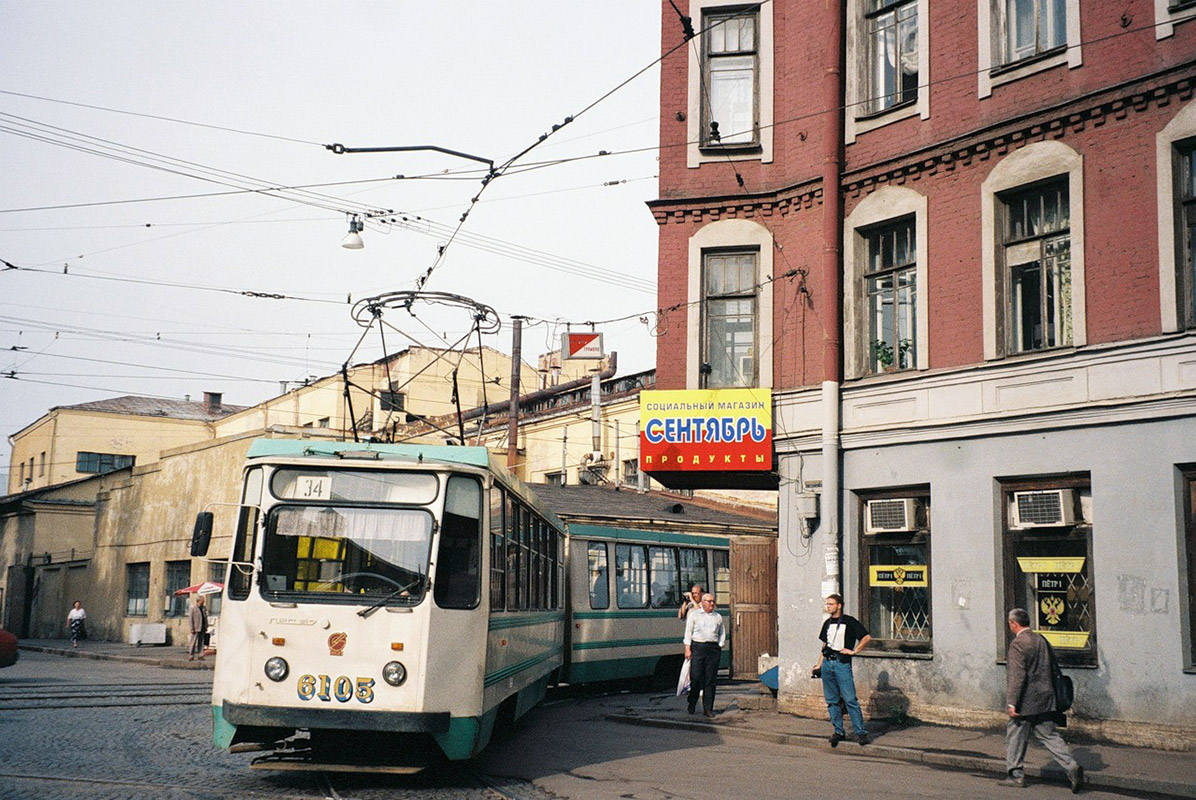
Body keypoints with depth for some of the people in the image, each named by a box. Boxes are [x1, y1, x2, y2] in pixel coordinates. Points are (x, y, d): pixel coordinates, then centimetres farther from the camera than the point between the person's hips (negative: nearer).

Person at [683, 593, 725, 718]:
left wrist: (720, 647, 8)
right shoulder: (694, 614, 7)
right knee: (696, 677, -6)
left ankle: (708, 708, 5)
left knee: (710, 680, 1)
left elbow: (722, 633, 20)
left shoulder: (718, 617, 16)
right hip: (697, 647, -3)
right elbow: (688, 632, 4)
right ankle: (692, 704, 14)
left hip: (713, 649, 3)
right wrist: (687, 649, -4)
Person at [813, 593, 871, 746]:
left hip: (842, 664, -6)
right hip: (827, 664, 6)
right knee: (832, 700, 6)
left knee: (850, 700, -9)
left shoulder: (849, 621, -3)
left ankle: (860, 732, -5)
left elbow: (867, 637, -4)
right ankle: (838, 731, 14)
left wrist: (854, 651, -6)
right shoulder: (827, 623, 15)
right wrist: (819, 665, 17)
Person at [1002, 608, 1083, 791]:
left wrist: (1011, 703, -20)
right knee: (1049, 735, 10)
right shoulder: (1041, 640, 9)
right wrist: (1051, 694, 23)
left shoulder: (1017, 644, -16)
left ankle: (1016, 775, 16)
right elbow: (1053, 667, 15)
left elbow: (1017, 676, -22)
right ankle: (1072, 767, -4)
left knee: (1015, 736, 7)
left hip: (1026, 702, -7)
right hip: (1045, 699, 7)